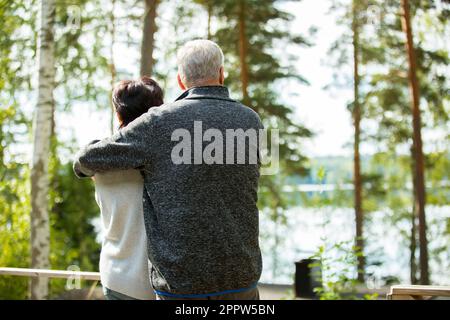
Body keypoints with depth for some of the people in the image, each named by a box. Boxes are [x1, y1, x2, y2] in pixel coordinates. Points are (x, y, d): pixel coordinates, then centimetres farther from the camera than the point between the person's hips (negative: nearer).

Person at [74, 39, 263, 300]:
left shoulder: (160, 122, -8)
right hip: (240, 280, 3)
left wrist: (86, 166, 27)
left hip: (182, 286, -2)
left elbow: (89, 160, 1)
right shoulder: (252, 122, 2)